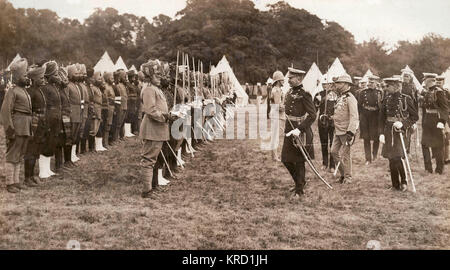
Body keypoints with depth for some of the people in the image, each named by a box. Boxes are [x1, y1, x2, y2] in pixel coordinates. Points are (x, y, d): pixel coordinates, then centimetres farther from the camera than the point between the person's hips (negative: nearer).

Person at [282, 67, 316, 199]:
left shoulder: (304, 94, -17)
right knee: (286, 159, 12)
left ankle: (299, 190, 17)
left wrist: (299, 129, -27)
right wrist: (288, 128, 16)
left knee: (299, 162, 3)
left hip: (301, 132, -8)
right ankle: (300, 181, 34)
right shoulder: (289, 93, 8)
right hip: (290, 131, 8)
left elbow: (312, 115, -21)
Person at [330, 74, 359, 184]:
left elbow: (354, 117, -21)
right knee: (334, 151, 9)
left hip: (346, 131, -9)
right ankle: (342, 173, 23)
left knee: (345, 154, -2)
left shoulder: (350, 98, -14)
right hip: (337, 131, 9)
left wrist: (350, 132, -26)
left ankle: (348, 177, 9)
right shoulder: (340, 97, 14)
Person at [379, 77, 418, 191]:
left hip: (402, 130, -5)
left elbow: (415, 116, -3)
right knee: (391, 158, 7)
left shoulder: (406, 99, -6)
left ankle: (404, 182, 6)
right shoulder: (387, 99, 7)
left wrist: (403, 124, -17)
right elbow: (382, 117, 10)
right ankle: (395, 184, 18)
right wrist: (381, 133, 1)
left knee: (397, 157, -14)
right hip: (389, 131, 5)